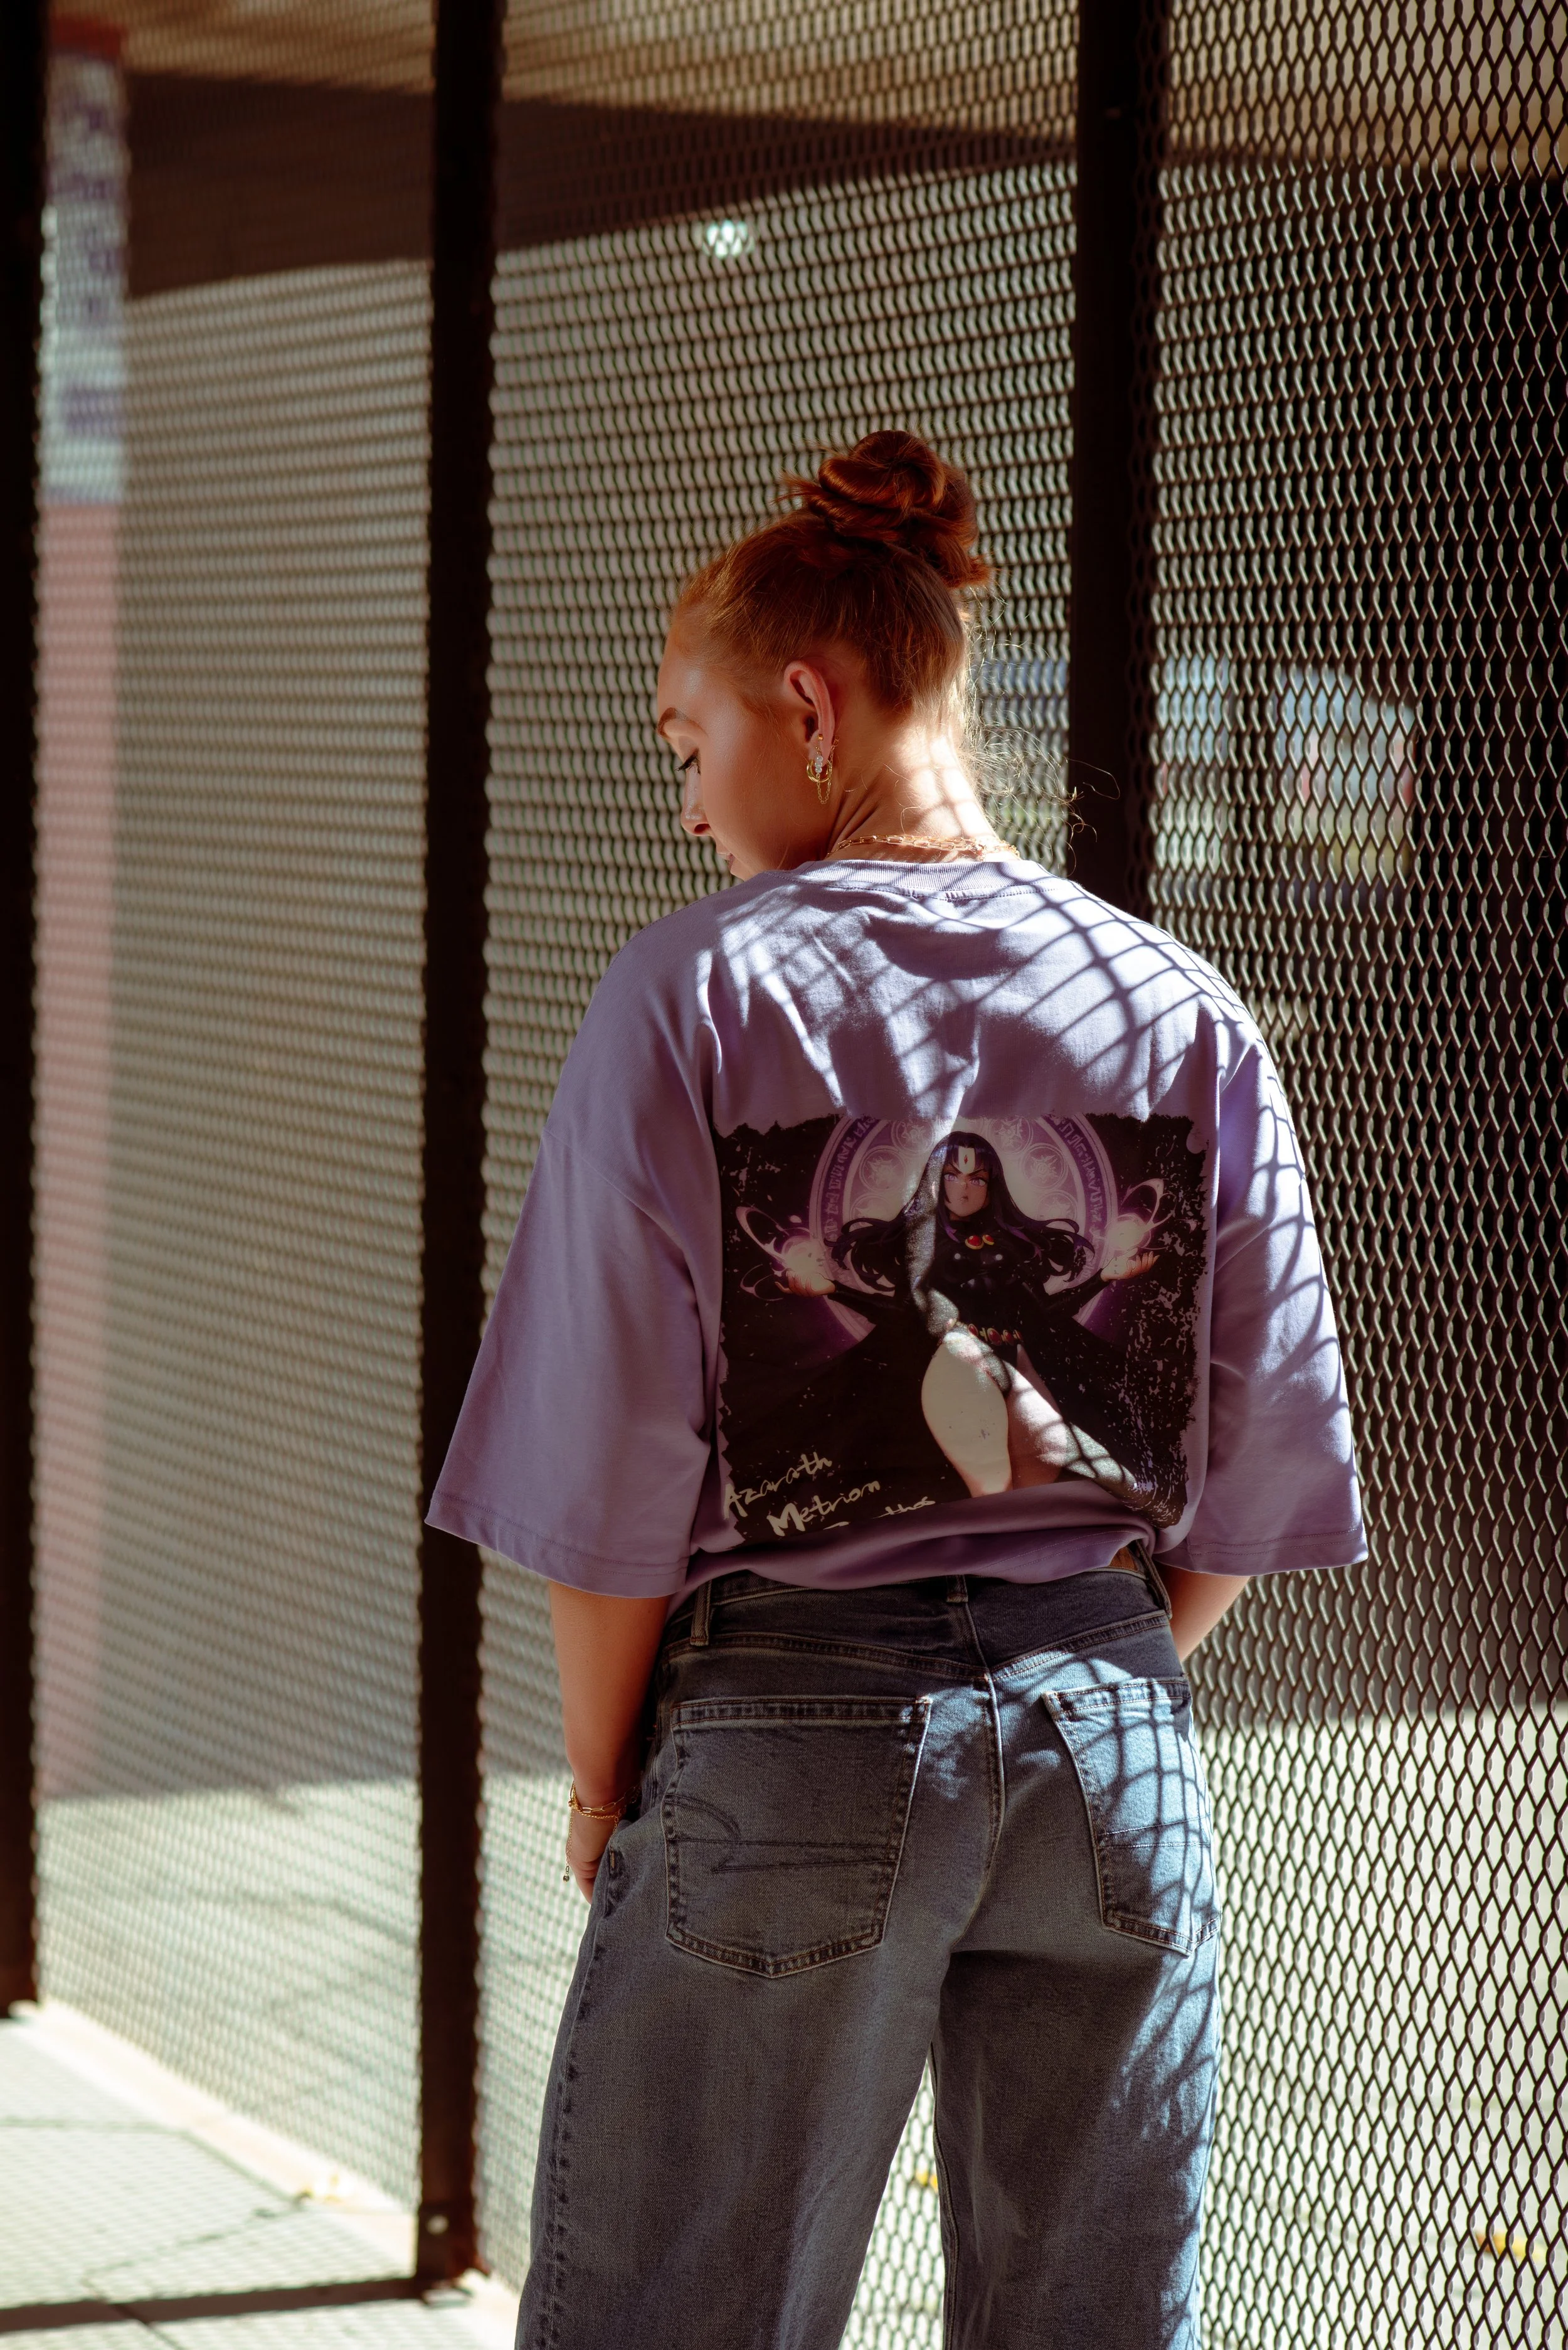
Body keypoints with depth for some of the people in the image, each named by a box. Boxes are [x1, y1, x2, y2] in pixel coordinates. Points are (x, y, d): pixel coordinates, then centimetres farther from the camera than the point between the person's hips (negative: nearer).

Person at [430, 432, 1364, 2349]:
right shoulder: (1182, 1010, 2)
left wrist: (600, 1781, 3)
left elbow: (614, 1470, -9)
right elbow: (1259, 1474, 5)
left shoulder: (695, 997, -9)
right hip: (1115, 1738, 4)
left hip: (785, 1740, -3)